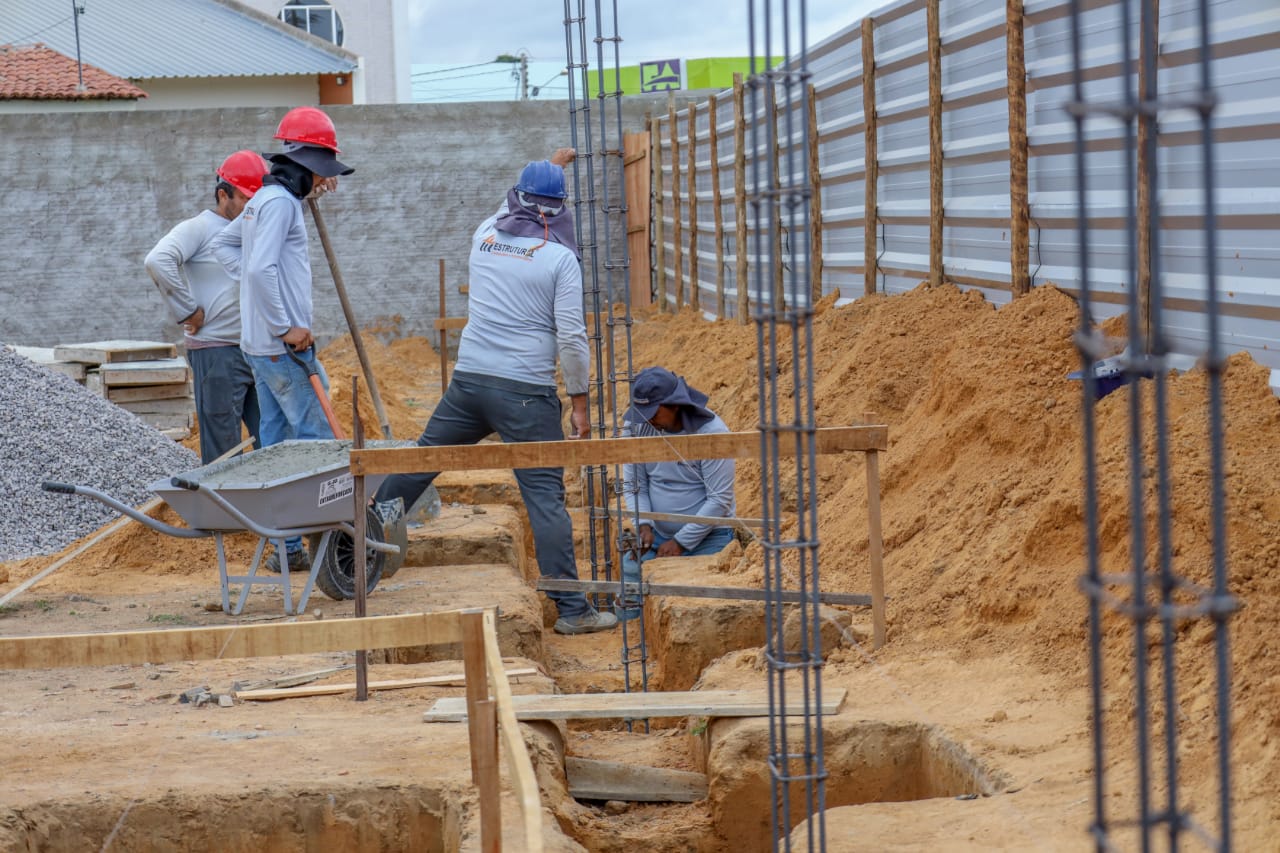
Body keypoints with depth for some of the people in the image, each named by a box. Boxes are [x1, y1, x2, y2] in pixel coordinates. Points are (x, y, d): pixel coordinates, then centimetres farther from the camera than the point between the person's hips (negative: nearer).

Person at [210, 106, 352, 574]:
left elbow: (223, 244, 29)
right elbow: (262, 269, -26)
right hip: (283, 346, -10)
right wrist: (285, 328, -21)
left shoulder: (266, 199, 17)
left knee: (275, 443, 10)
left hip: (261, 344, 10)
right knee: (317, 439, -7)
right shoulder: (280, 201, -15)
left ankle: (285, 546, 14)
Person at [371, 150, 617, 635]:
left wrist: (552, 164, 47)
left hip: (468, 378, 4)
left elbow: (510, 208, 34)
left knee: (424, 456, 22)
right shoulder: (560, 258, -6)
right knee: (545, 497, -3)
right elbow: (571, 337, -9)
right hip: (526, 393, -4)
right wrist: (579, 403, 0)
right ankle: (572, 610, -2)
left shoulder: (485, 236, 9)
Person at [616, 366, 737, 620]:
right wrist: (644, 526, -16)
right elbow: (633, 485, 2)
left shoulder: (711, 432, -17)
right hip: (659, 534, 4)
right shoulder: (635, 426, -4)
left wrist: (681, 542, -18)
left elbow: (720, 499, -16)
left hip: (707, 536, -4)